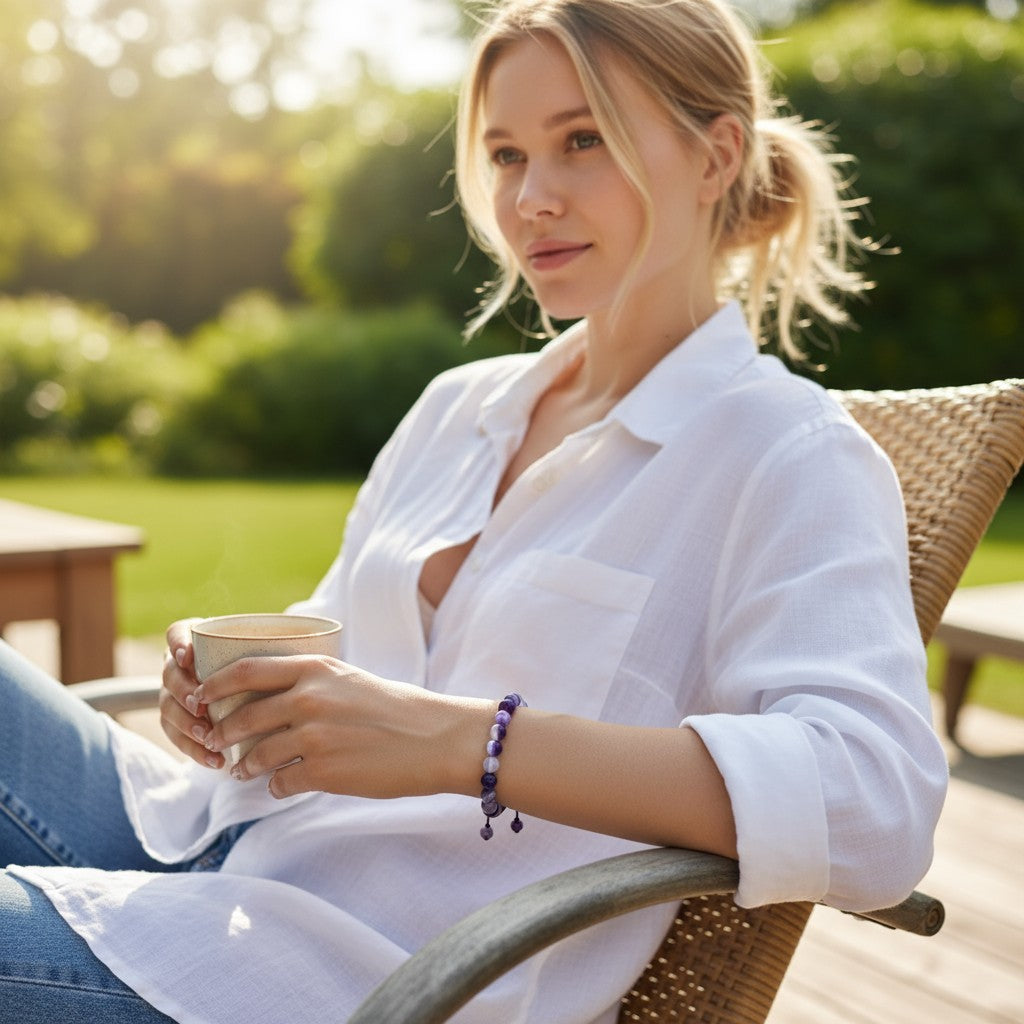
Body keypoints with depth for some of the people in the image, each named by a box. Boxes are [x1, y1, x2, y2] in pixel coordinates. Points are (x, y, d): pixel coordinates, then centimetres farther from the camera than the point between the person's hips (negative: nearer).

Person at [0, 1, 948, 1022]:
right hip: (227, 842, 7)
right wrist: (229, 683, -1)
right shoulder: (458, 404, 15)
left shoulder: (792, 458, -7)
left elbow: (878, 807, -22)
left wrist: (466, 742, -29)